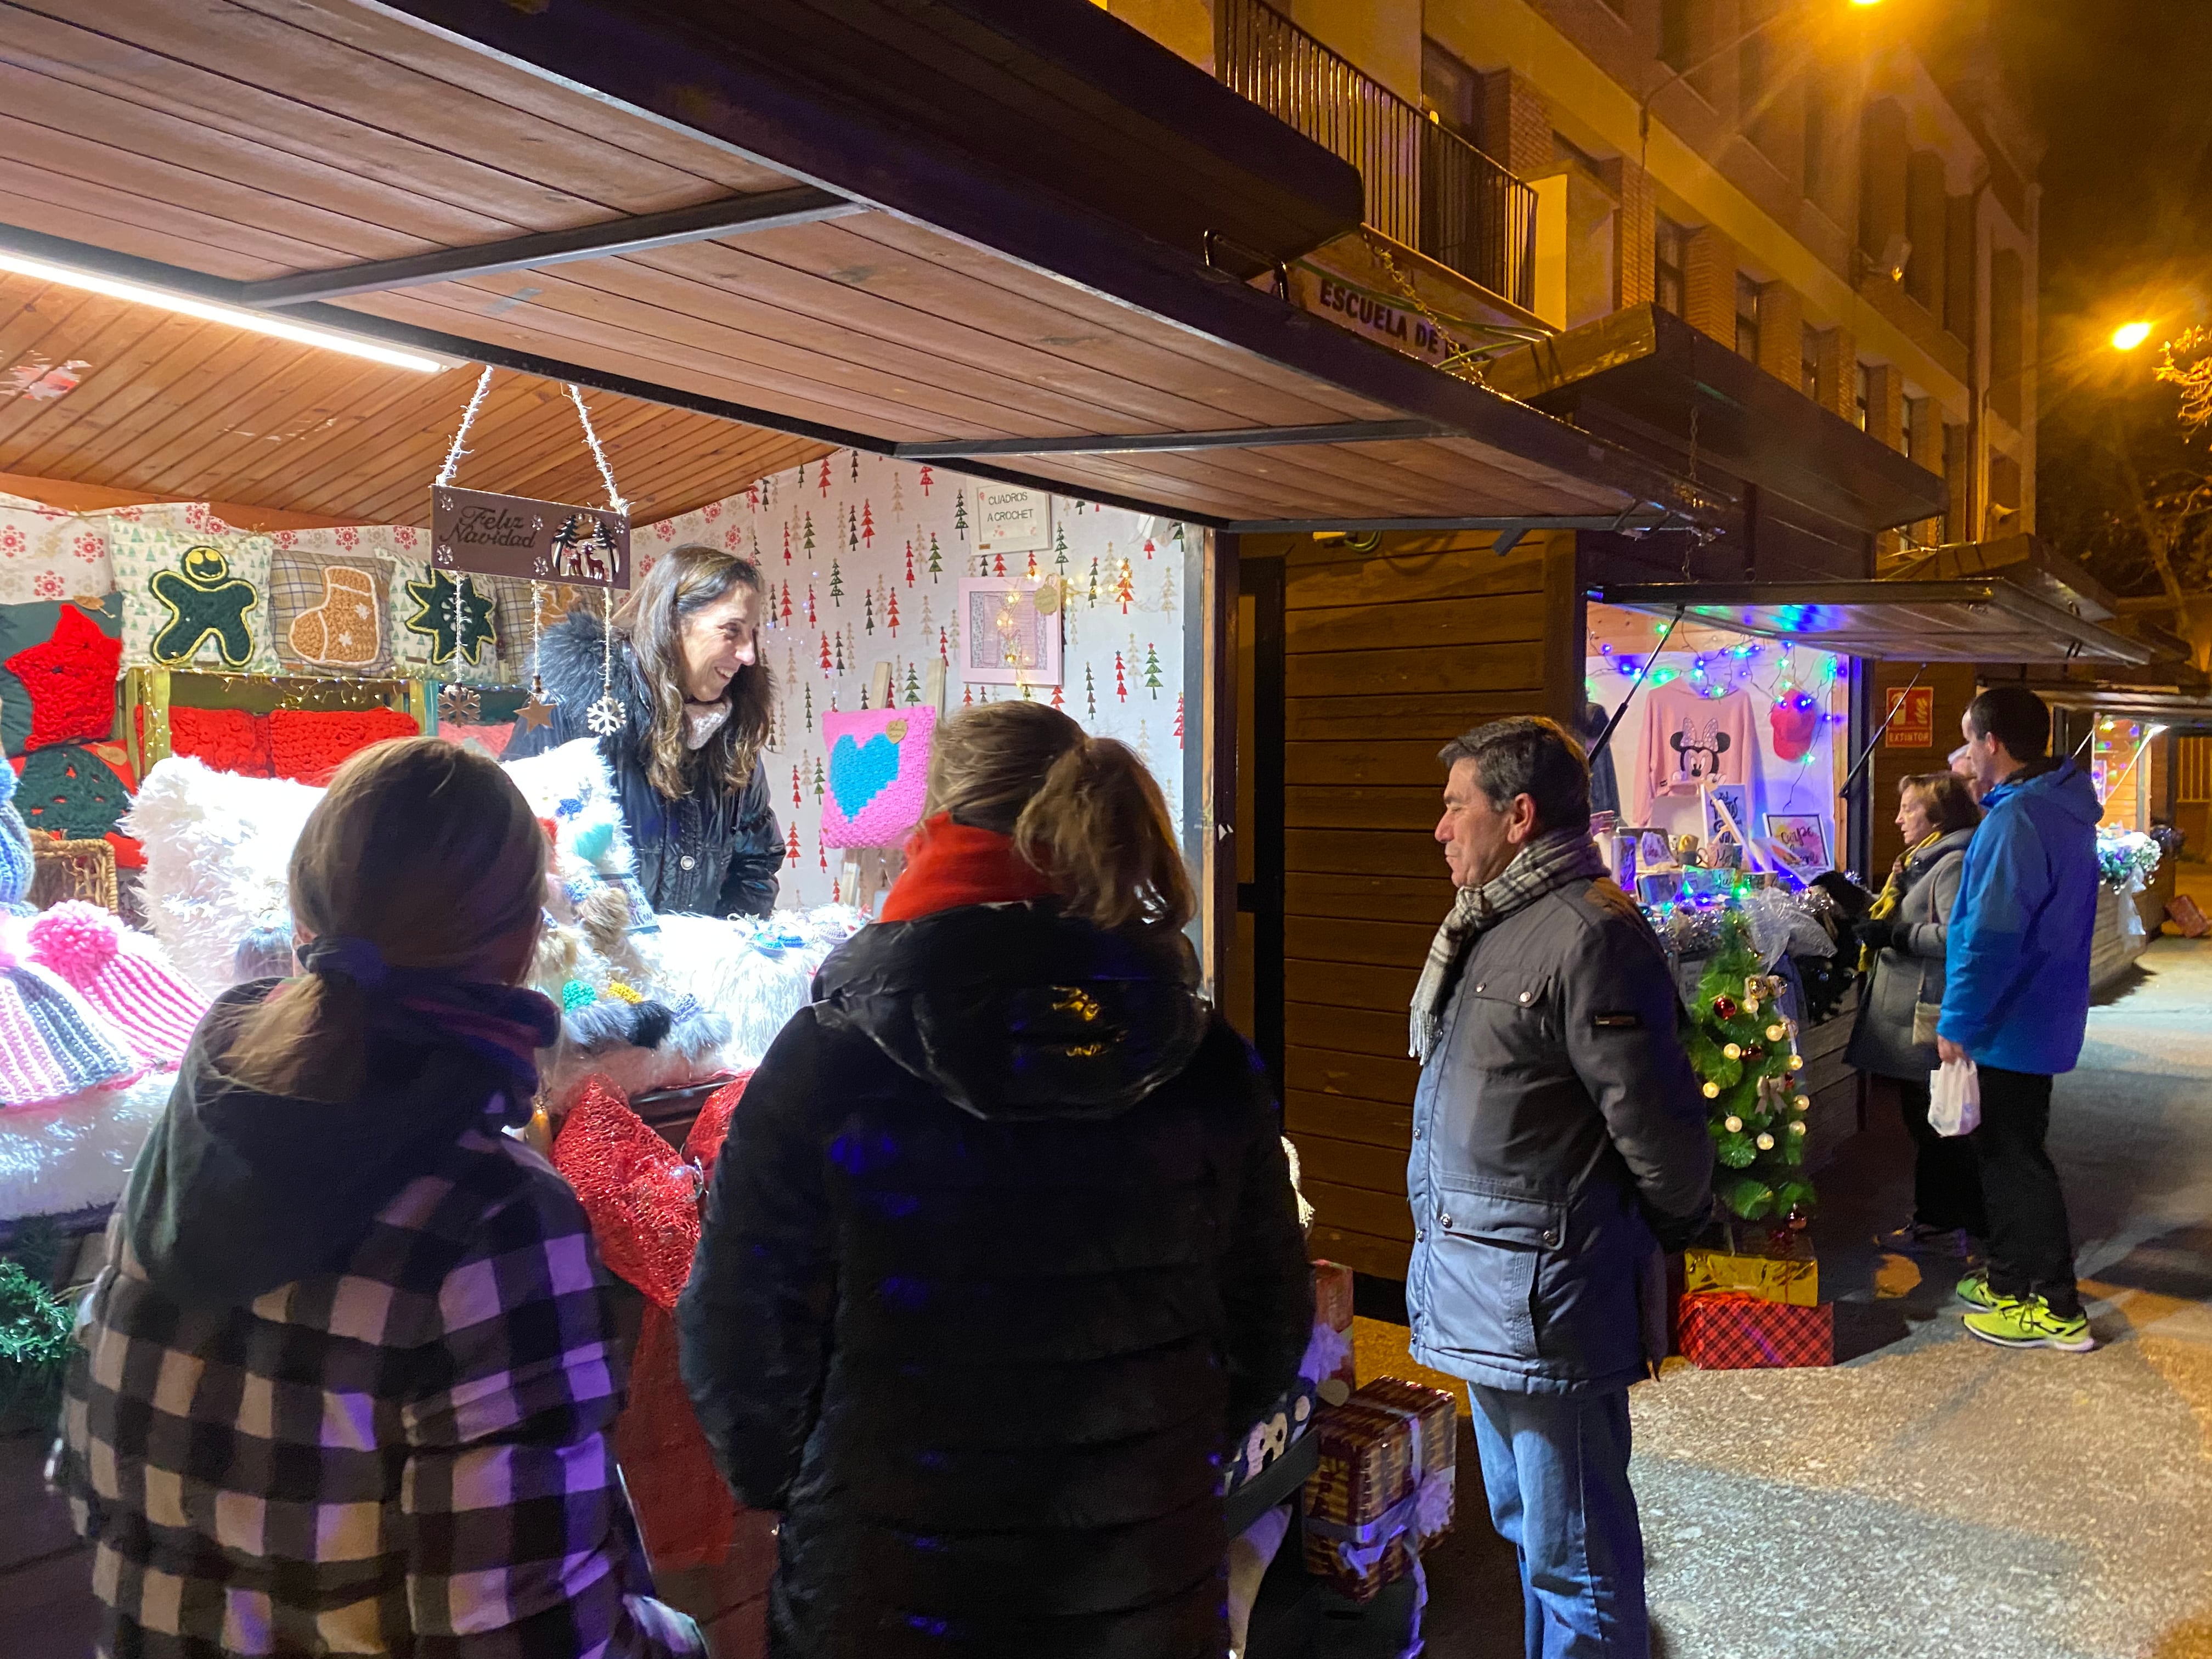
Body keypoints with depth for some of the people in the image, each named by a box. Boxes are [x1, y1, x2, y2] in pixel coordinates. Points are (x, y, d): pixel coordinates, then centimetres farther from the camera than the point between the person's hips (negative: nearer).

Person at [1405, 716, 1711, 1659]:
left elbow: (1653, 1121, -19)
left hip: (1546, 1299, -10)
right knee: (1525, 1524, 25)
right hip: (1486, 1296, 10)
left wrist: (1676, 1228, -3)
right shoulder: (1492, 925, 12)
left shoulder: (1589, 934, -20)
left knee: (1574, 1554, 4)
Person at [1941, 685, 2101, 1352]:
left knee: (2016, 1160, 1)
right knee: (2008, 1152, 19)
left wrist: (1956, 1022, -18)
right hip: (2038, 1017, 10)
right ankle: (2010, 1279, 30)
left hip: (2009, 1023, -10)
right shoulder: (2064, 810, 10)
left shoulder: (2015, 820, -23)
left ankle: (2057, 1309, 10)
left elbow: (1991, 938, -25)